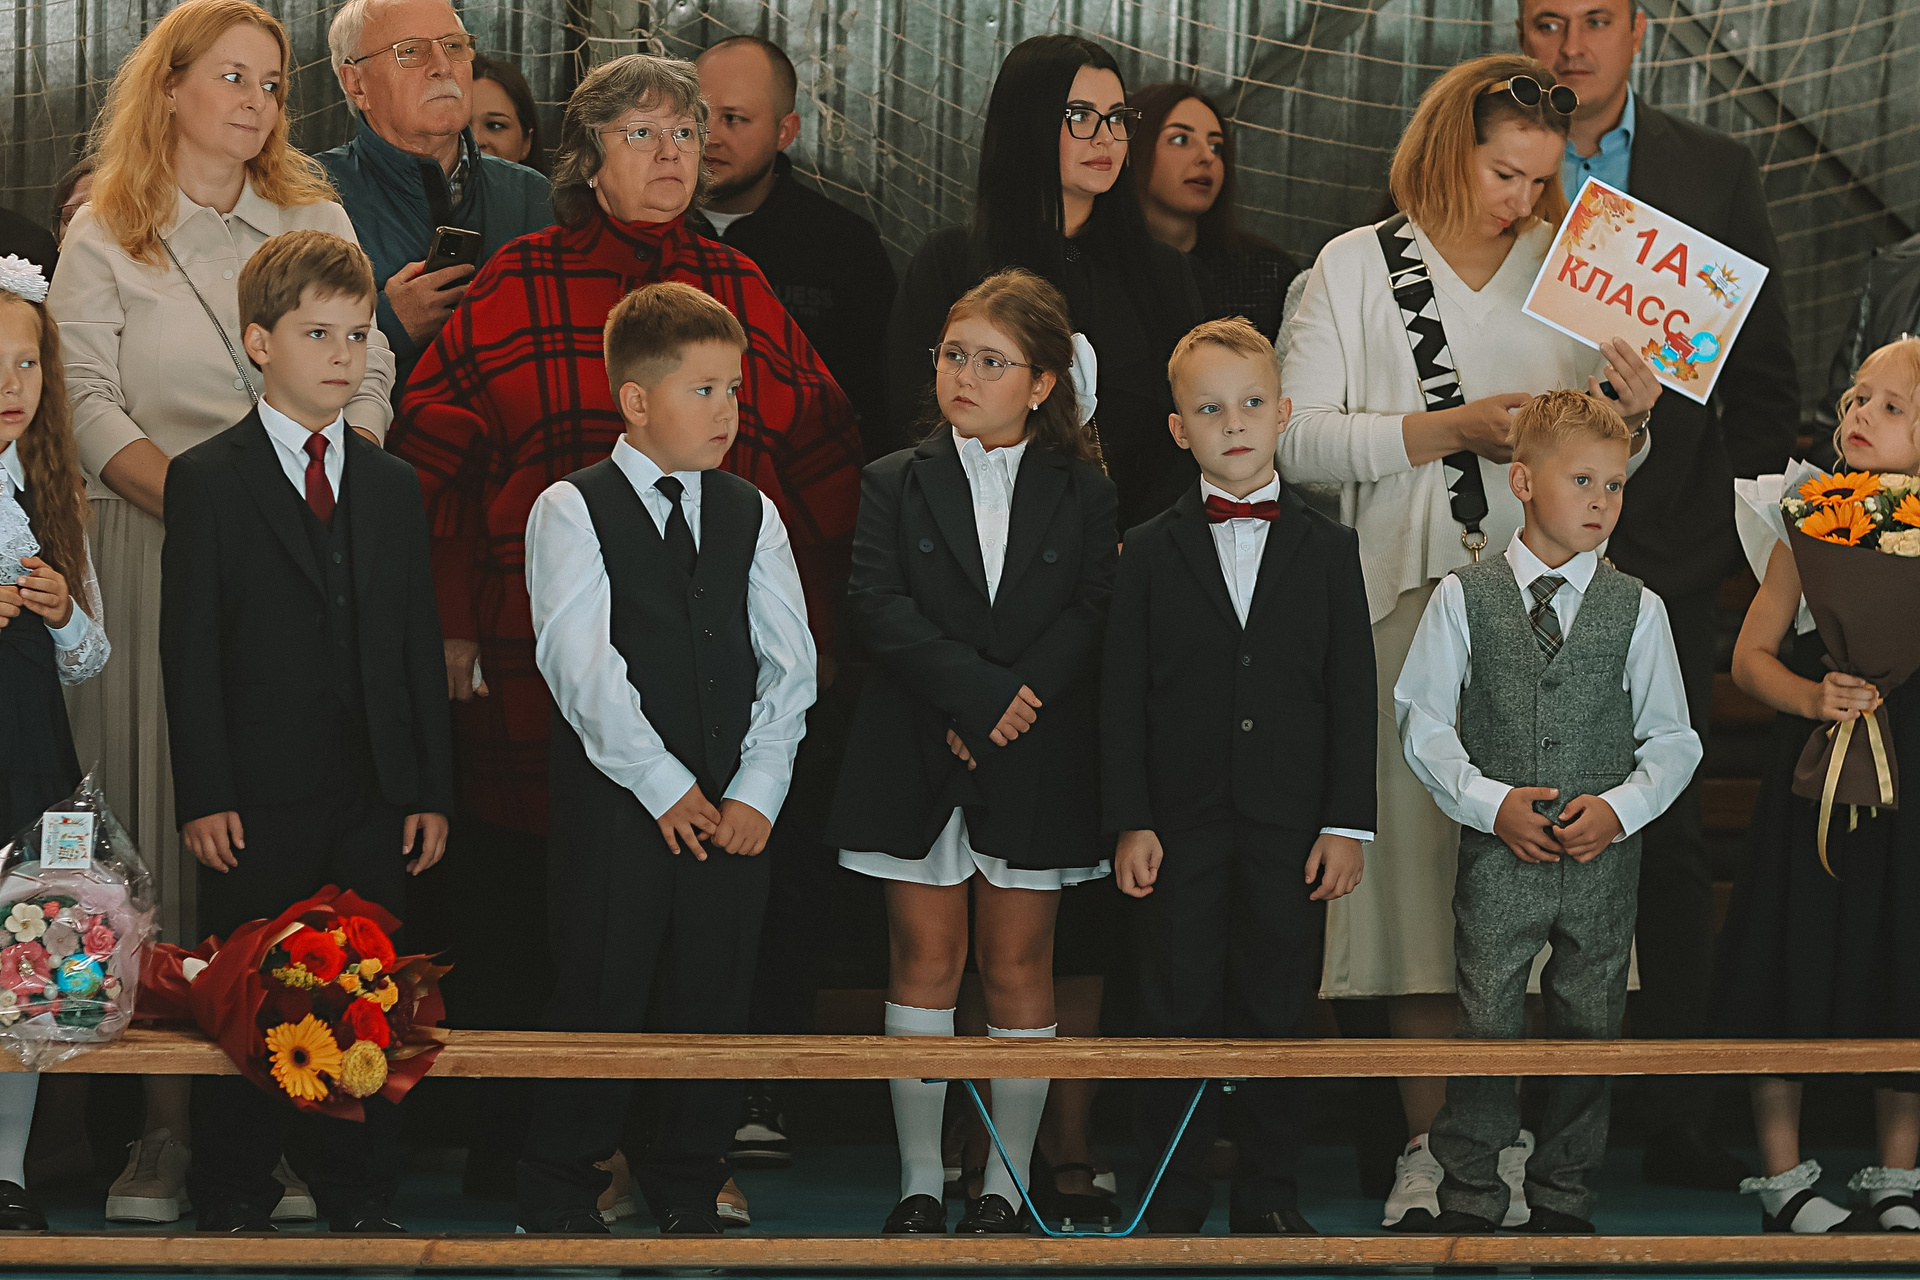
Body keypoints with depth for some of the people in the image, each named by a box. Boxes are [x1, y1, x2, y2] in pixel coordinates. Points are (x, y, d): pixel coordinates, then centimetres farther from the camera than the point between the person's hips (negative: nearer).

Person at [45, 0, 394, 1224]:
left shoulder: (316, 221, 13)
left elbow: (369, 381, 8)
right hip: (156, 559, -1)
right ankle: (169, 1127, 0)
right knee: (166, 833, -3)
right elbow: (92, 410, -2)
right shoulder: (102, 243, 6)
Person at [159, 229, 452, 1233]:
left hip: (376, 796, 4)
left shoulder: (392, 488, 13)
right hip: (259, 800, -4)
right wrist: (203, 796, -12)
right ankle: (233, 1206, 12)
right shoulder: (207, 481, -1)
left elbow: (421, 648, 12)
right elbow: (188, 650, -6)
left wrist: (431, 791, 6)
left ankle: (359, 1202, 18)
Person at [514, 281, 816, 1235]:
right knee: (600, 1001, -1)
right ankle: (559, 1199, 11)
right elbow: (581, 665, -12)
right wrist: (665, 788, -15)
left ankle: (688, 1194, 20)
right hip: (615, 799, -4)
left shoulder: (751, 516, 10)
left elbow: (788, 664, 5)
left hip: (733, 808, 4)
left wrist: (757, 792, -7)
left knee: (716, 997, 7)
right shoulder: (572, 511, -3)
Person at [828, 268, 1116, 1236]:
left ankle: (1006, 1186, 10)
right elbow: (877, 603, -6)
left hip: (1033, 759, 0)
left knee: (1018, 965, 3)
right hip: (918, 757, 0)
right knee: (925, 961, 2)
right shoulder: (896, 483, 6)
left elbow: (1092, 613, -5)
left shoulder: (1083, 492, 5)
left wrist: (1006, 708, -17)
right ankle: (920, 1183, 9)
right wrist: (980, 692, -18)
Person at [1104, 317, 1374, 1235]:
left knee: (1280, 1014, 4)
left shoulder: (1328, 549, 6)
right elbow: (1122, 698, 2)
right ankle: (1173, 1206, 12)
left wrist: (1348, 823, -3)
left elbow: (1353, 694, 4)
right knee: (1179, 1013, 2)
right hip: (1180, 827, -1)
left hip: (1290, 830, 1)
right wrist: (1131, 822, -5)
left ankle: (1268, 1196, 16)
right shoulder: (1150, 551, 4)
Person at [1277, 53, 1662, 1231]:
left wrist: (1630, 420, -3)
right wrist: (1447, 431, -11)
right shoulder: (1358, 267, 6)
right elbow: (1298, 439, -3)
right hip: (1413, 599, -2)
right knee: (1422, 864, -5)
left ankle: (1519, 1139, 3)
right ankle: (1431, 1150, 1)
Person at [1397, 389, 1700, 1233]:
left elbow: (1673, 739, 5)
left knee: (1589, 1030, 8)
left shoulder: (1637, 610, 3)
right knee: (1486, 1027, -1)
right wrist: (1489, 802, -12)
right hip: (1496, 850, -2)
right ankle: (1469, 1202, 10)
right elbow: (1423, 721, 0)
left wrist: (1621, 806, -11)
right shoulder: (1463, 599, -1)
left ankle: (1564, 1200, 21)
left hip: (1605, 857, 2)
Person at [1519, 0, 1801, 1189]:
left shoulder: (1719, 173, 7)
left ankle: (1680, 1123, 11)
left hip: (1666, 557, 1)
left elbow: (1765, 375, 8)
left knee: (1672, 846, 5)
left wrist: (1733, 533, 0)